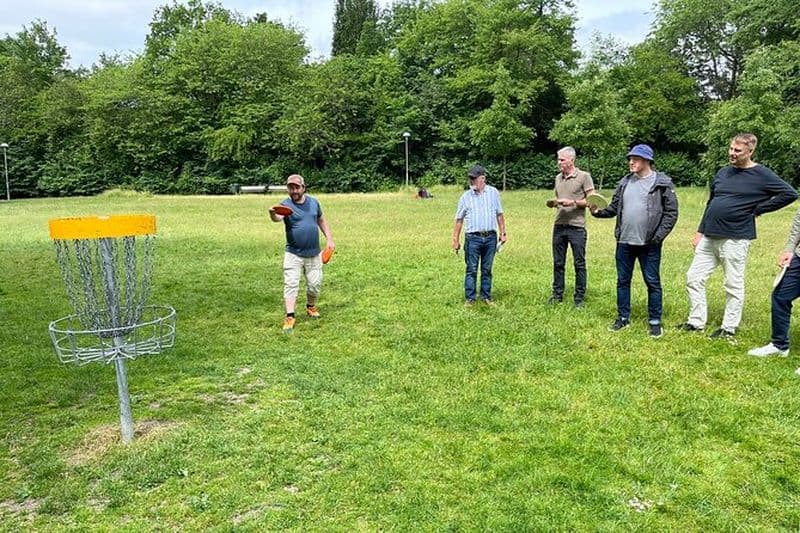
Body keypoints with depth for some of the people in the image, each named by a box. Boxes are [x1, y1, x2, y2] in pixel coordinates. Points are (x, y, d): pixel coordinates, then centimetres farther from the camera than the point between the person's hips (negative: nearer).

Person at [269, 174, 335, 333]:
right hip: (293, 254, -3)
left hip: (314, 254, 4)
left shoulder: (313, 202, 4)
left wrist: (329, 239, 9)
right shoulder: (286, 204, -9)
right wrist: (273, 214, -55)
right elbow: (278, 218, -32)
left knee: (315, 284, 10)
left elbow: (322, 221, 18)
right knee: (291, 284, -10)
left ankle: (311, 306, 35)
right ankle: (289, 317, -8)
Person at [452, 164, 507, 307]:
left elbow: (499, 215, 13)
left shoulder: (493, 192, 8)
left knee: (487, 270, 9)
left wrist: (502, 233, 10)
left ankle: (486, 297, 18)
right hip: (473, 238, -2)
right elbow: (459, 220, 5)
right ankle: (469, 298, 6)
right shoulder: (466, 196, 3)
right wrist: (455, 240, 3)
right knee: (471, 270, 0)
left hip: (490, 237, 2)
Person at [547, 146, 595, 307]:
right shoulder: (558, 178, 13)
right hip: (559, 226, 6)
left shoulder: (584, 177, -5)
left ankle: (579, 297, 11)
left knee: (579, 264, 2)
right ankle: (557, 294, 21)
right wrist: (553, 203, 1)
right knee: (558, 263, 10)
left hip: (577, 227, -5)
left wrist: (573, 202, -17)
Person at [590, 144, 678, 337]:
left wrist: (658, 236, -13)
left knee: (653, 282, 5)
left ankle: (655, 321, 17)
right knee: (622, 281, 12)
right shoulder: (625, 182, 9)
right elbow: (614, 208, 11)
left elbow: (671, 212, -6)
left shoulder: (662, 183, -5)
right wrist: (598, 211, -8)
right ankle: (623, 317, 25)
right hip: (624, 242, 5)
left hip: (649, 244, -5)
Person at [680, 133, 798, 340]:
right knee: (693, 277, 6)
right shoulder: (723, 173, 12)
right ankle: (696, 322, 18)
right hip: (709, 237, 7)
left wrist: (758, 209, -9)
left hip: (735, 239, -6)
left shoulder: (761, 175, -5)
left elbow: (790, 194, -9)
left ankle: (729, 328, 15)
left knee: (733, 285, 4)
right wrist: (700, 231, 16)